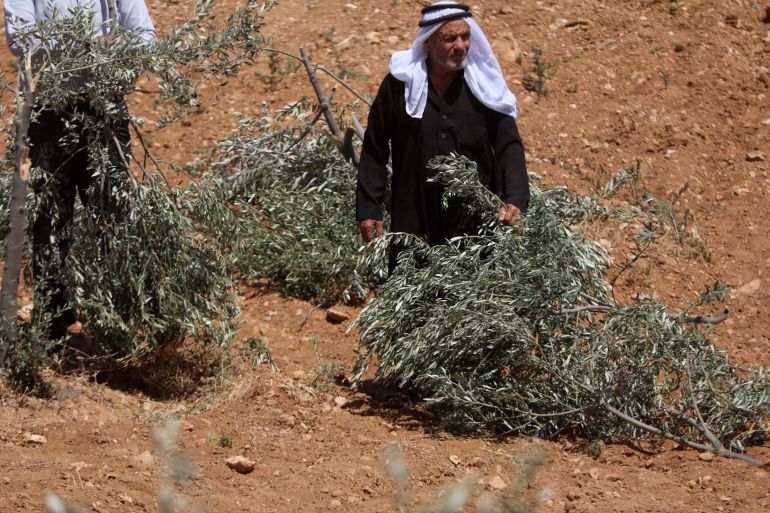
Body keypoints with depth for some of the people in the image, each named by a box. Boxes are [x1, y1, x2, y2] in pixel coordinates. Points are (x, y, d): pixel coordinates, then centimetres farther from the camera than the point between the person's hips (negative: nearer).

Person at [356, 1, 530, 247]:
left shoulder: (484, 86, 1)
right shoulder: (400, 83, -1)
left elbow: (509, 146, -1)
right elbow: (374, 150, 5)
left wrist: (515, 200, -18)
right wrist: (368, 208, 1)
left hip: (475, 224, 1)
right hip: (413, 219, 0)